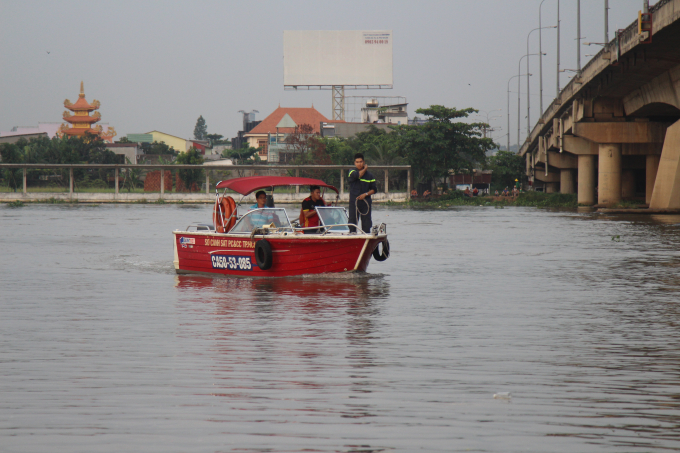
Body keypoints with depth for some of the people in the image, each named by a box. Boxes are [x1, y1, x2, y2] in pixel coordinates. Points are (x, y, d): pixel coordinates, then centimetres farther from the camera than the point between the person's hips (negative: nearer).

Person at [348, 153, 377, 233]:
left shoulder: (369, 175, 7)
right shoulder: (352, 172, 3)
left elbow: (374, 189, 9)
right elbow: (357, 175, -20)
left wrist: (365, 194, -8)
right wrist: (365, 169, -3)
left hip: (365, 202, 1)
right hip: (354, 202, -1)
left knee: (366, 224, 0)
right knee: (352, 221, -4)